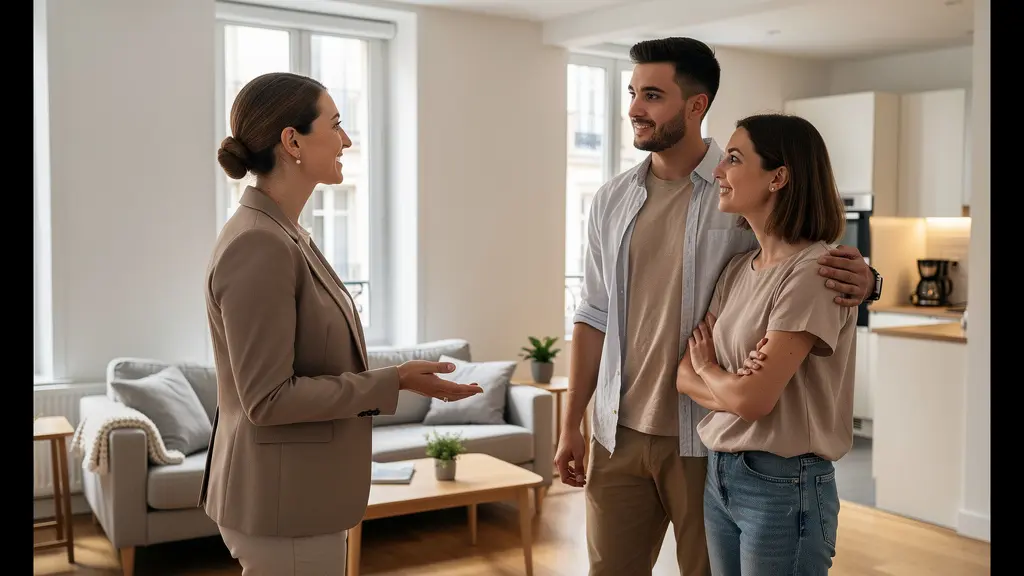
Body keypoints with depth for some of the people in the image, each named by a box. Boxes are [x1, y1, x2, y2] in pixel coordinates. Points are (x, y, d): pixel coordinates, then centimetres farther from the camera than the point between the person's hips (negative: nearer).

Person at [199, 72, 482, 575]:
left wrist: (397, 381, 13)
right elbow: (267, 398, -23)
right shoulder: (258, 245, -21)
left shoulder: (282, 233, 8)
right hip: (283, 503, -10)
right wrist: (393, 381, -19)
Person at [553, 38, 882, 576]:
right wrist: (571, 424, 8)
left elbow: (817, 274, -2)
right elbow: (594, 317, 8)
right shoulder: (611, 201, 4)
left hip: (706, 437, -3)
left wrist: (859, 280, -26)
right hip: (619, 432, 4)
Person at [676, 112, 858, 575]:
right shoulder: (737, 269, 6)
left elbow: (752, 400, -22)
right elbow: (684, 375, 4)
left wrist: (707, 370, -2)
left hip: (784, 486, -7)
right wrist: (733, 388, -16)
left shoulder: (813, 272, -18)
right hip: (719, 475, 7)